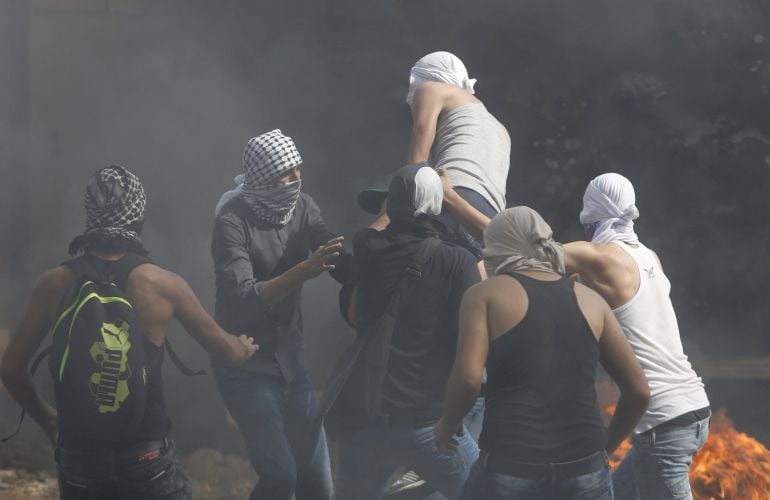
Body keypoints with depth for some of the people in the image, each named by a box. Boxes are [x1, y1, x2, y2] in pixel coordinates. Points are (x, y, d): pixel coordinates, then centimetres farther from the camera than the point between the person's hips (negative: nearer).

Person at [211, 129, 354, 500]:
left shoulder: (302, 208, -1)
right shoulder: (232, 222, -18)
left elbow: (346, 269, -6)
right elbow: (243, 299, -28)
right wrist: (303, 272, -38)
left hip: (291, 361, 6)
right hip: (246, 366, -6)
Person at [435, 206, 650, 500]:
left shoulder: (485, 295, 4)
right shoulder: (589, 300, 14)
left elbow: (468, 378, -10)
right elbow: (638, 390, 13)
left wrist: (447, 424, 8)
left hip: (509, 469, -3)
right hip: (585, 472, 3)